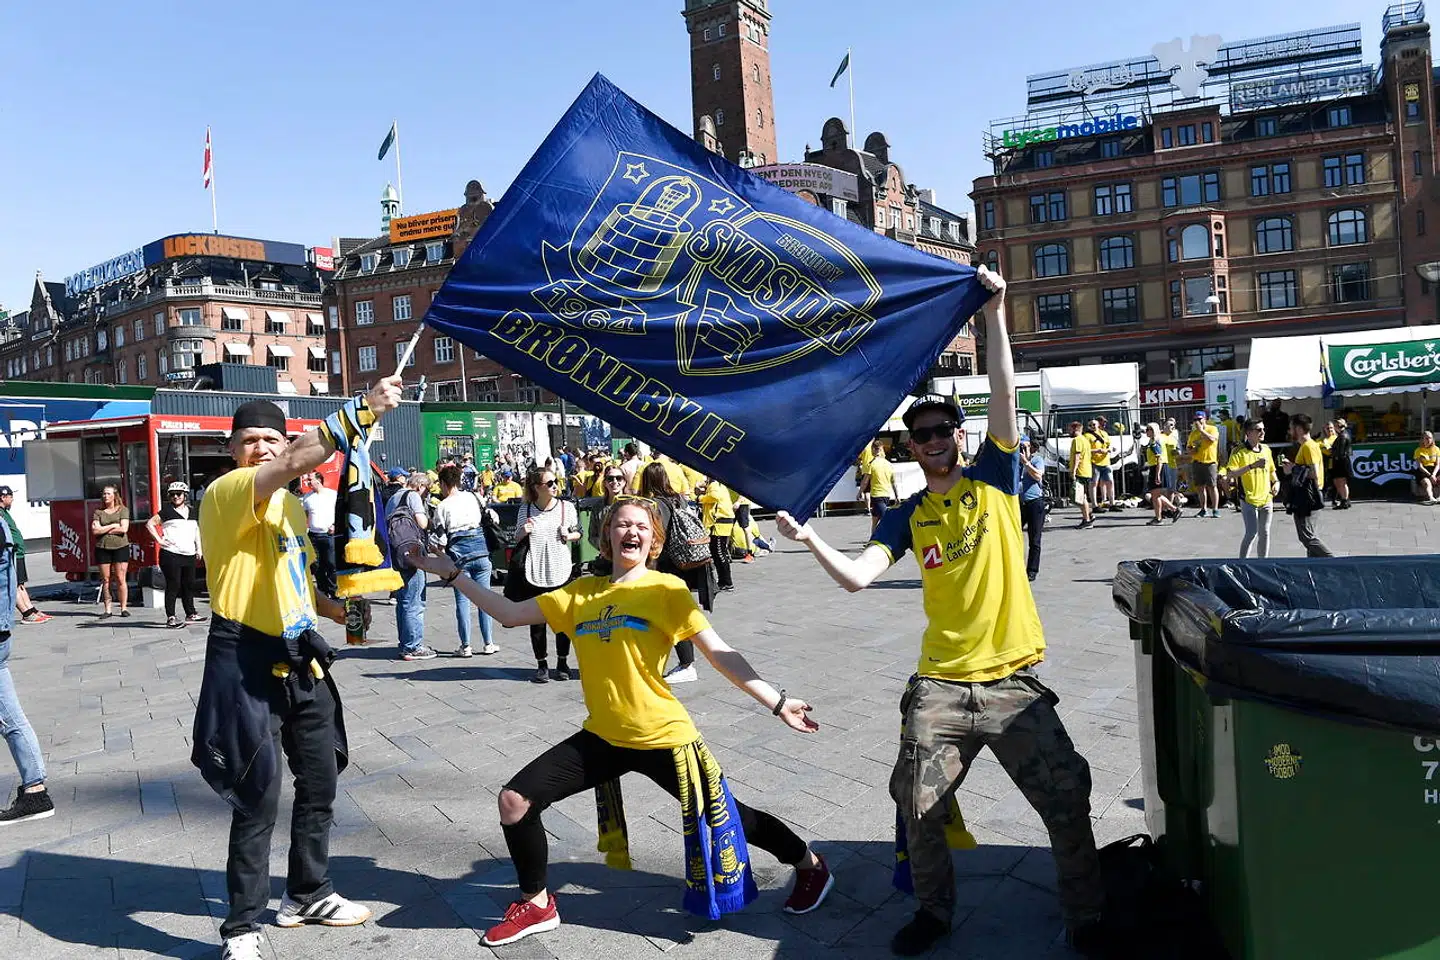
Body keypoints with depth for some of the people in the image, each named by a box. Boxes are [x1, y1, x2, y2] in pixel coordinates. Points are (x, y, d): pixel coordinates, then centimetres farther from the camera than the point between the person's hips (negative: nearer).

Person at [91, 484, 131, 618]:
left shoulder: (123, 510, 6)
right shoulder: (98, 512, 11)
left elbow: (124, 529, -7)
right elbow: (95, 531, -1)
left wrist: (103, 530, -5)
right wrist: (113, 526, -4)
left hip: (120, 547, -2)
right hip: (102, 548, 2)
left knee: (120, 579, -4)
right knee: (105, 580, 2)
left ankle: (124, 608, 1)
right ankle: (107, 609, 6)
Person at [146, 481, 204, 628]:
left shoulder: (192, 511, 14)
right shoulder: (167, 511, -2)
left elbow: (196, 530, 23)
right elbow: (149, 524, -4)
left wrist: (198, 549, 17)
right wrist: (159, 540, -11)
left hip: (189, 555, 6)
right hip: (171, 555, -5)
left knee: (189, 585, 11)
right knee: (173, 586, -5)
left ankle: (190, 614, 21)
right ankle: (170, 618, -1)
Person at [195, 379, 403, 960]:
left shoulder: (291, 505, 15)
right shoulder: (225, 493, -12)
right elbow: (295, 462, -32)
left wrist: (337, 610, 10)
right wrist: (363, 409, -35)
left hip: (299, 659, 9)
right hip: (248, 662, -8)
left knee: (320, 783, 17)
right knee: (258, 799, -4)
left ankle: (308, 895, 36)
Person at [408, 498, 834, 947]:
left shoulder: (666, 589, -8)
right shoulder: (581, 593, 6)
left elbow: (720, 653, -10)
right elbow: (510, 614, 8)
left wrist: (777, 701, -15)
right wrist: (451, 573, 6)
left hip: (664, 737, -5)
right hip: (603, 737, 5)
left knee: (723, 816, 3)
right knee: (514, 800, 0)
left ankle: (812, 866, 33)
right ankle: (537, 905, 25)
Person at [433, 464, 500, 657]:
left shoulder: (442, 507, -2)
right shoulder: (474, 497, 6)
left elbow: (440, 538, -4)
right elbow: (494, 519, 7)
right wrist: (491, 543, 19)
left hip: (458, 555, -2)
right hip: (480, 551, 2)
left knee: (462, 600, 5)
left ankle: (466, 646, 6)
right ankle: (488, 644, 11)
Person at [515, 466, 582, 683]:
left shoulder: (566, 507, -1)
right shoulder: (525, 510, -2)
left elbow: (578, 532, 12)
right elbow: (517, 540, 10)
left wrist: (569, 536, -9)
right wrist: (524, 531, -11)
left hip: (561, 572, 1)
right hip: (534, 574, 0)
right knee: (537, 622, 6)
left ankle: (562, 663, 26)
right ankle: (542, 665, 21)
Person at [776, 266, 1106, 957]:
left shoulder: (994, 478, 3)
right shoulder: (907, 515, 6)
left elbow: (1004, 392, -9)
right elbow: (856, 577, -6)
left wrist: (994, 314, -15)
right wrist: (809, 539, -20)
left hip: (1014, 680, -1)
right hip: (940, 685, 2)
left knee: (1067, 802, -1)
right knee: (919, 809, 3)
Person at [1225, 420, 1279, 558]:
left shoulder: (1266, 450, 10)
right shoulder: (1238, 451, -9)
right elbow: (1230, 474, -20)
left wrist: (1276, 482, 7)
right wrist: (1252, 466, -26)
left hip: (1266, 500, 6)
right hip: (1249, 500, -6)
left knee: (1264, 533, 10)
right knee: (1251, 533, -10)